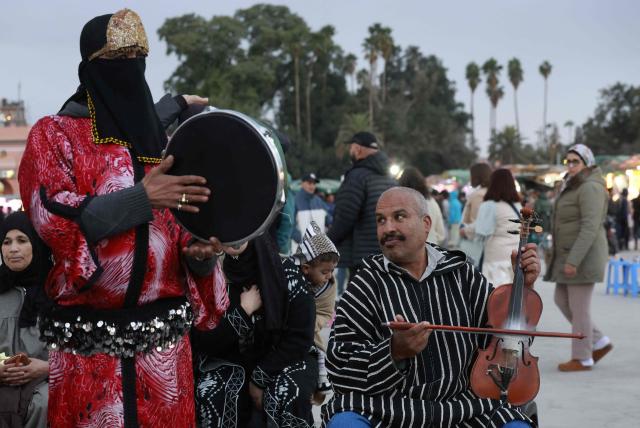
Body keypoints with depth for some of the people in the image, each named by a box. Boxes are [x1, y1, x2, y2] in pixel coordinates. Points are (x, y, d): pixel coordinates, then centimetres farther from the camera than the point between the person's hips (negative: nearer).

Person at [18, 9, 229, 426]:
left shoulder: (162, 142, 14)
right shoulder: (54, 135, 2)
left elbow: (186, 231, 15)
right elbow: (52, 216, -13)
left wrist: (198, 253, -9)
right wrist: (142, 197, -21)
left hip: (165, 334, 4)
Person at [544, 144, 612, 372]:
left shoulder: (590, 188, -17)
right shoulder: (575, 187, 15)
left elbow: (590, 228, -24)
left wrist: (573, 261, -27)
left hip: (583, 256, -10)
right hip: (570, 255, 10)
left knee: (579, 307, -2)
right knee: (562, 301, 14)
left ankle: (582, 358, 9)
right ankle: (599, 342, 21)